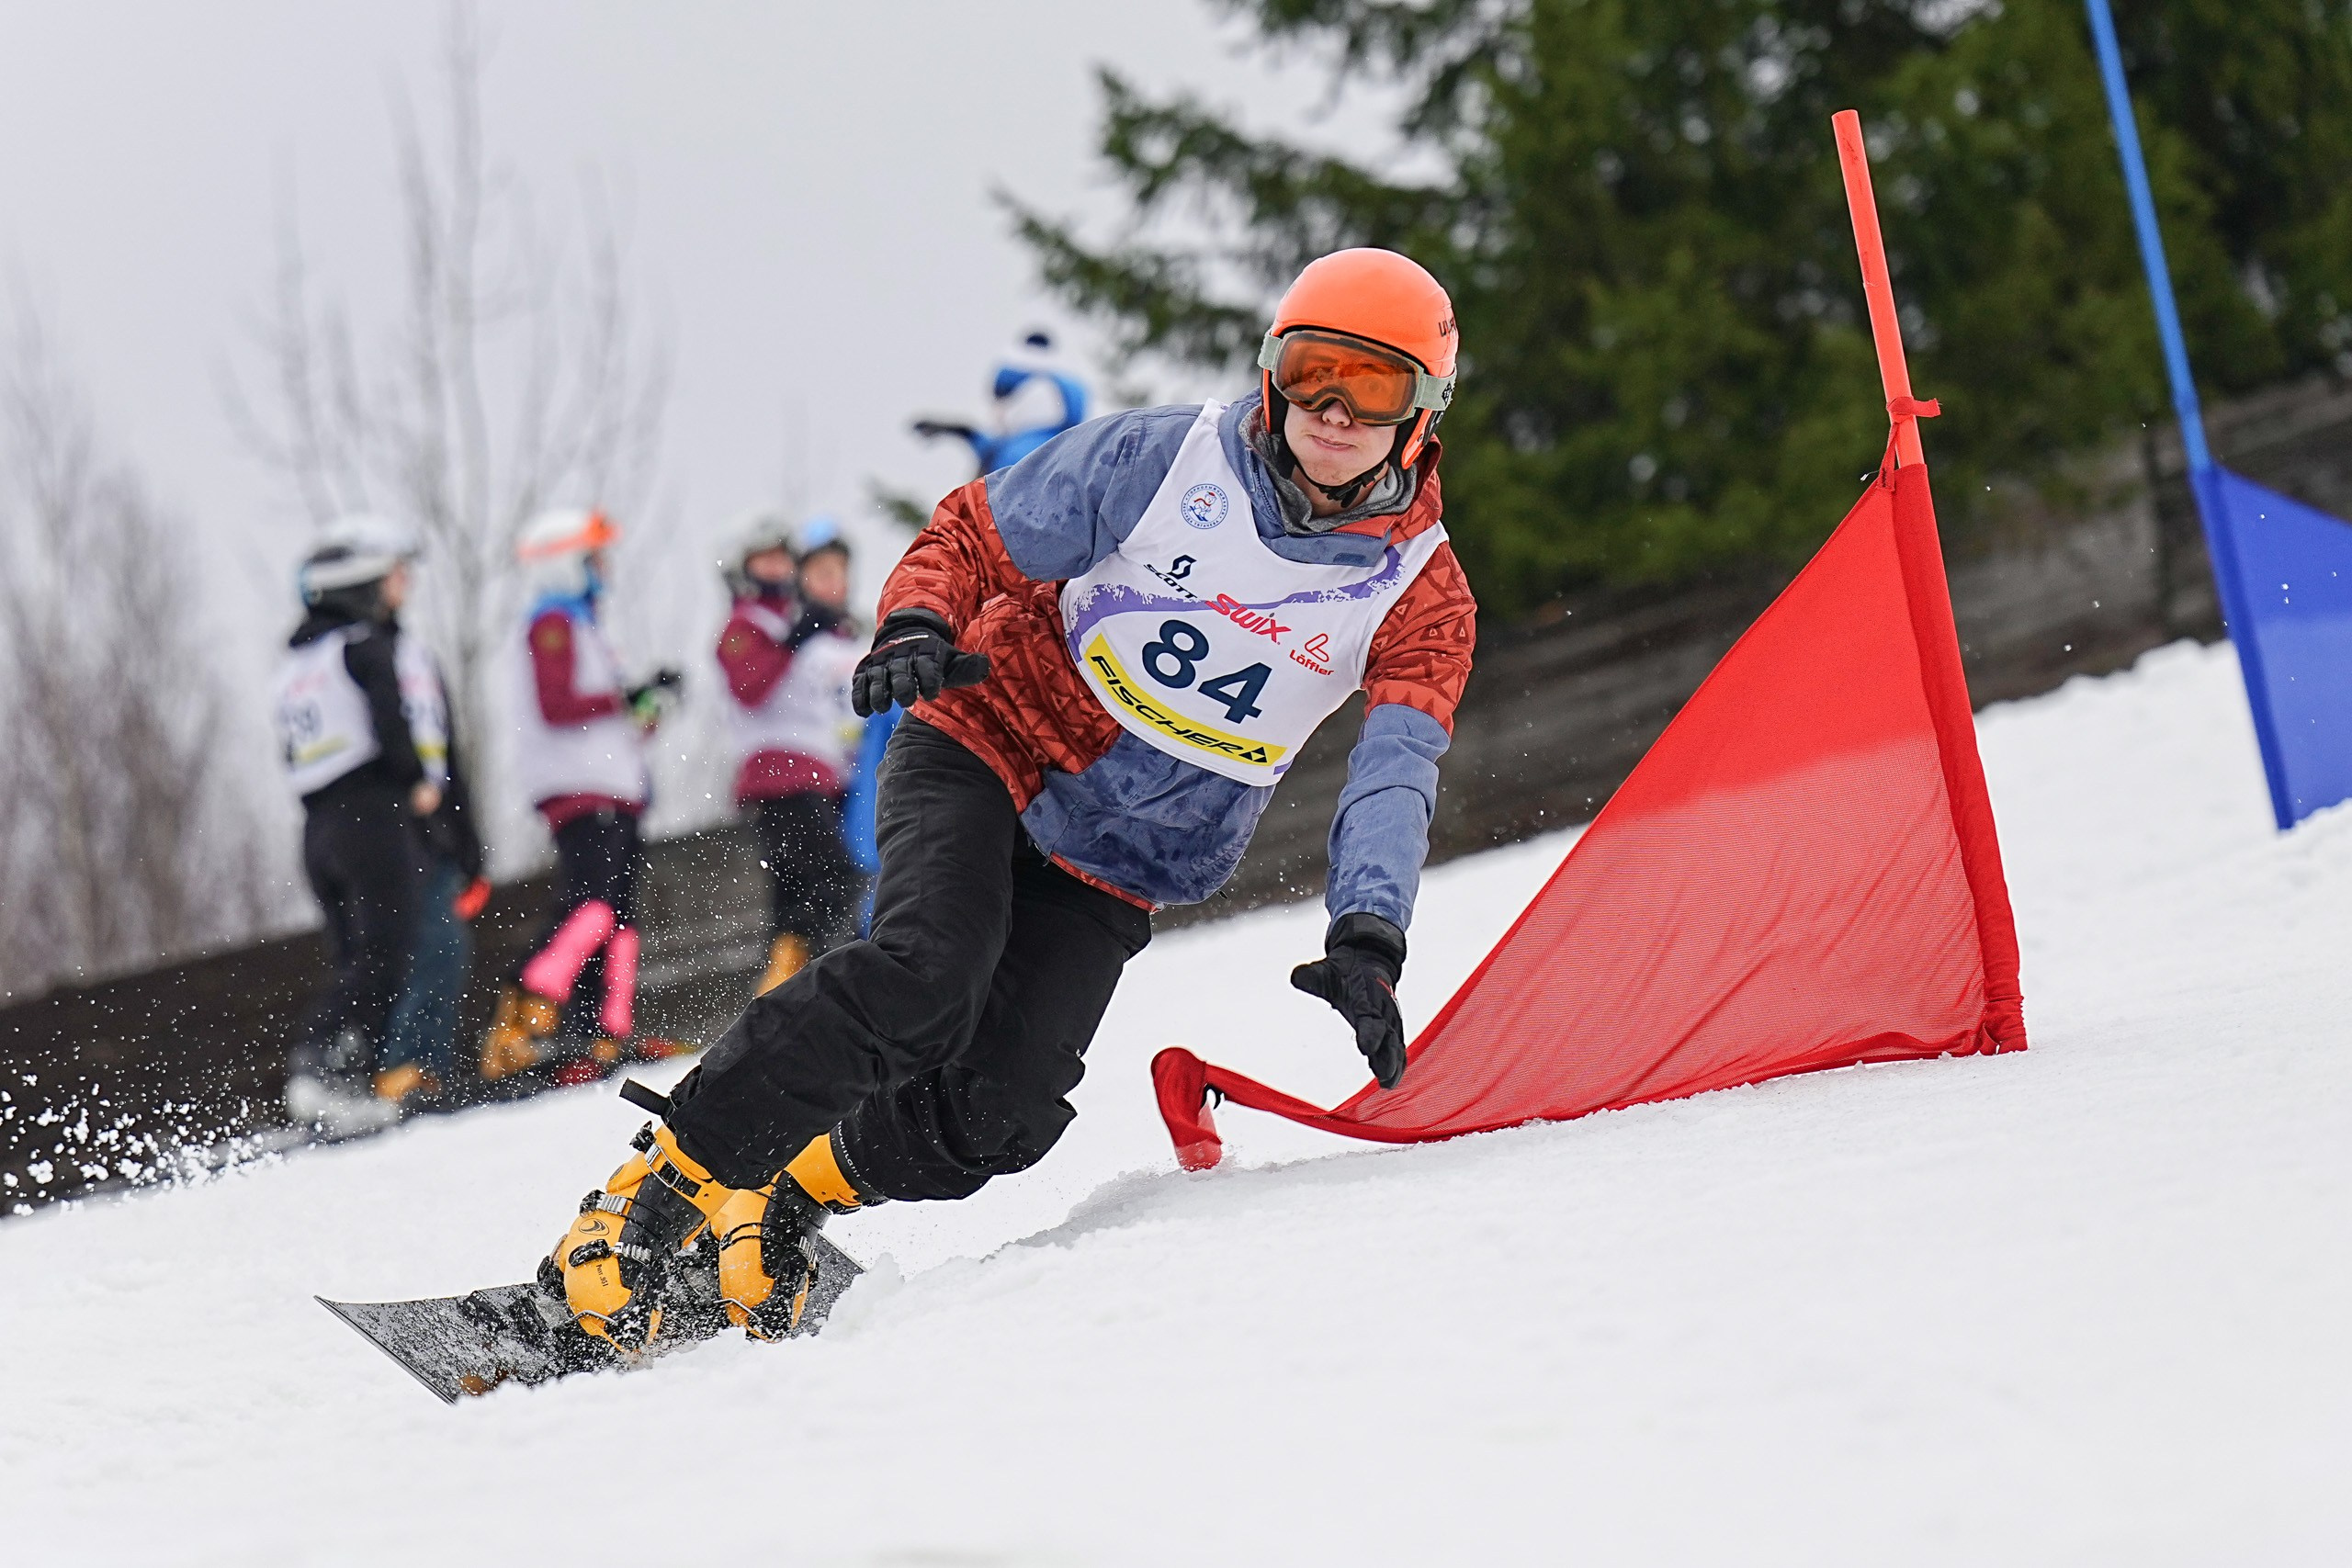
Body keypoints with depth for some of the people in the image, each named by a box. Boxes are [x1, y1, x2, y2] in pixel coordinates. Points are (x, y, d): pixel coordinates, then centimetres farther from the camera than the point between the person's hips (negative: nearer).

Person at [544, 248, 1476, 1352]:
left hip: (1117, 869, 2)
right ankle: (654, 1199, -19)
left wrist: (1367, 939, -34)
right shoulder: (1164, 459, -9)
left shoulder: (1420, 596, -5)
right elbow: (974, 536, -2)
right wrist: (917, 624, -24)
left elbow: (1396, 778, -17)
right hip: (989, 753, -2)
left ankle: (794, 1196, 13)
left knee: (1000, 1114, -16)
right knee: (923, 979, -30)